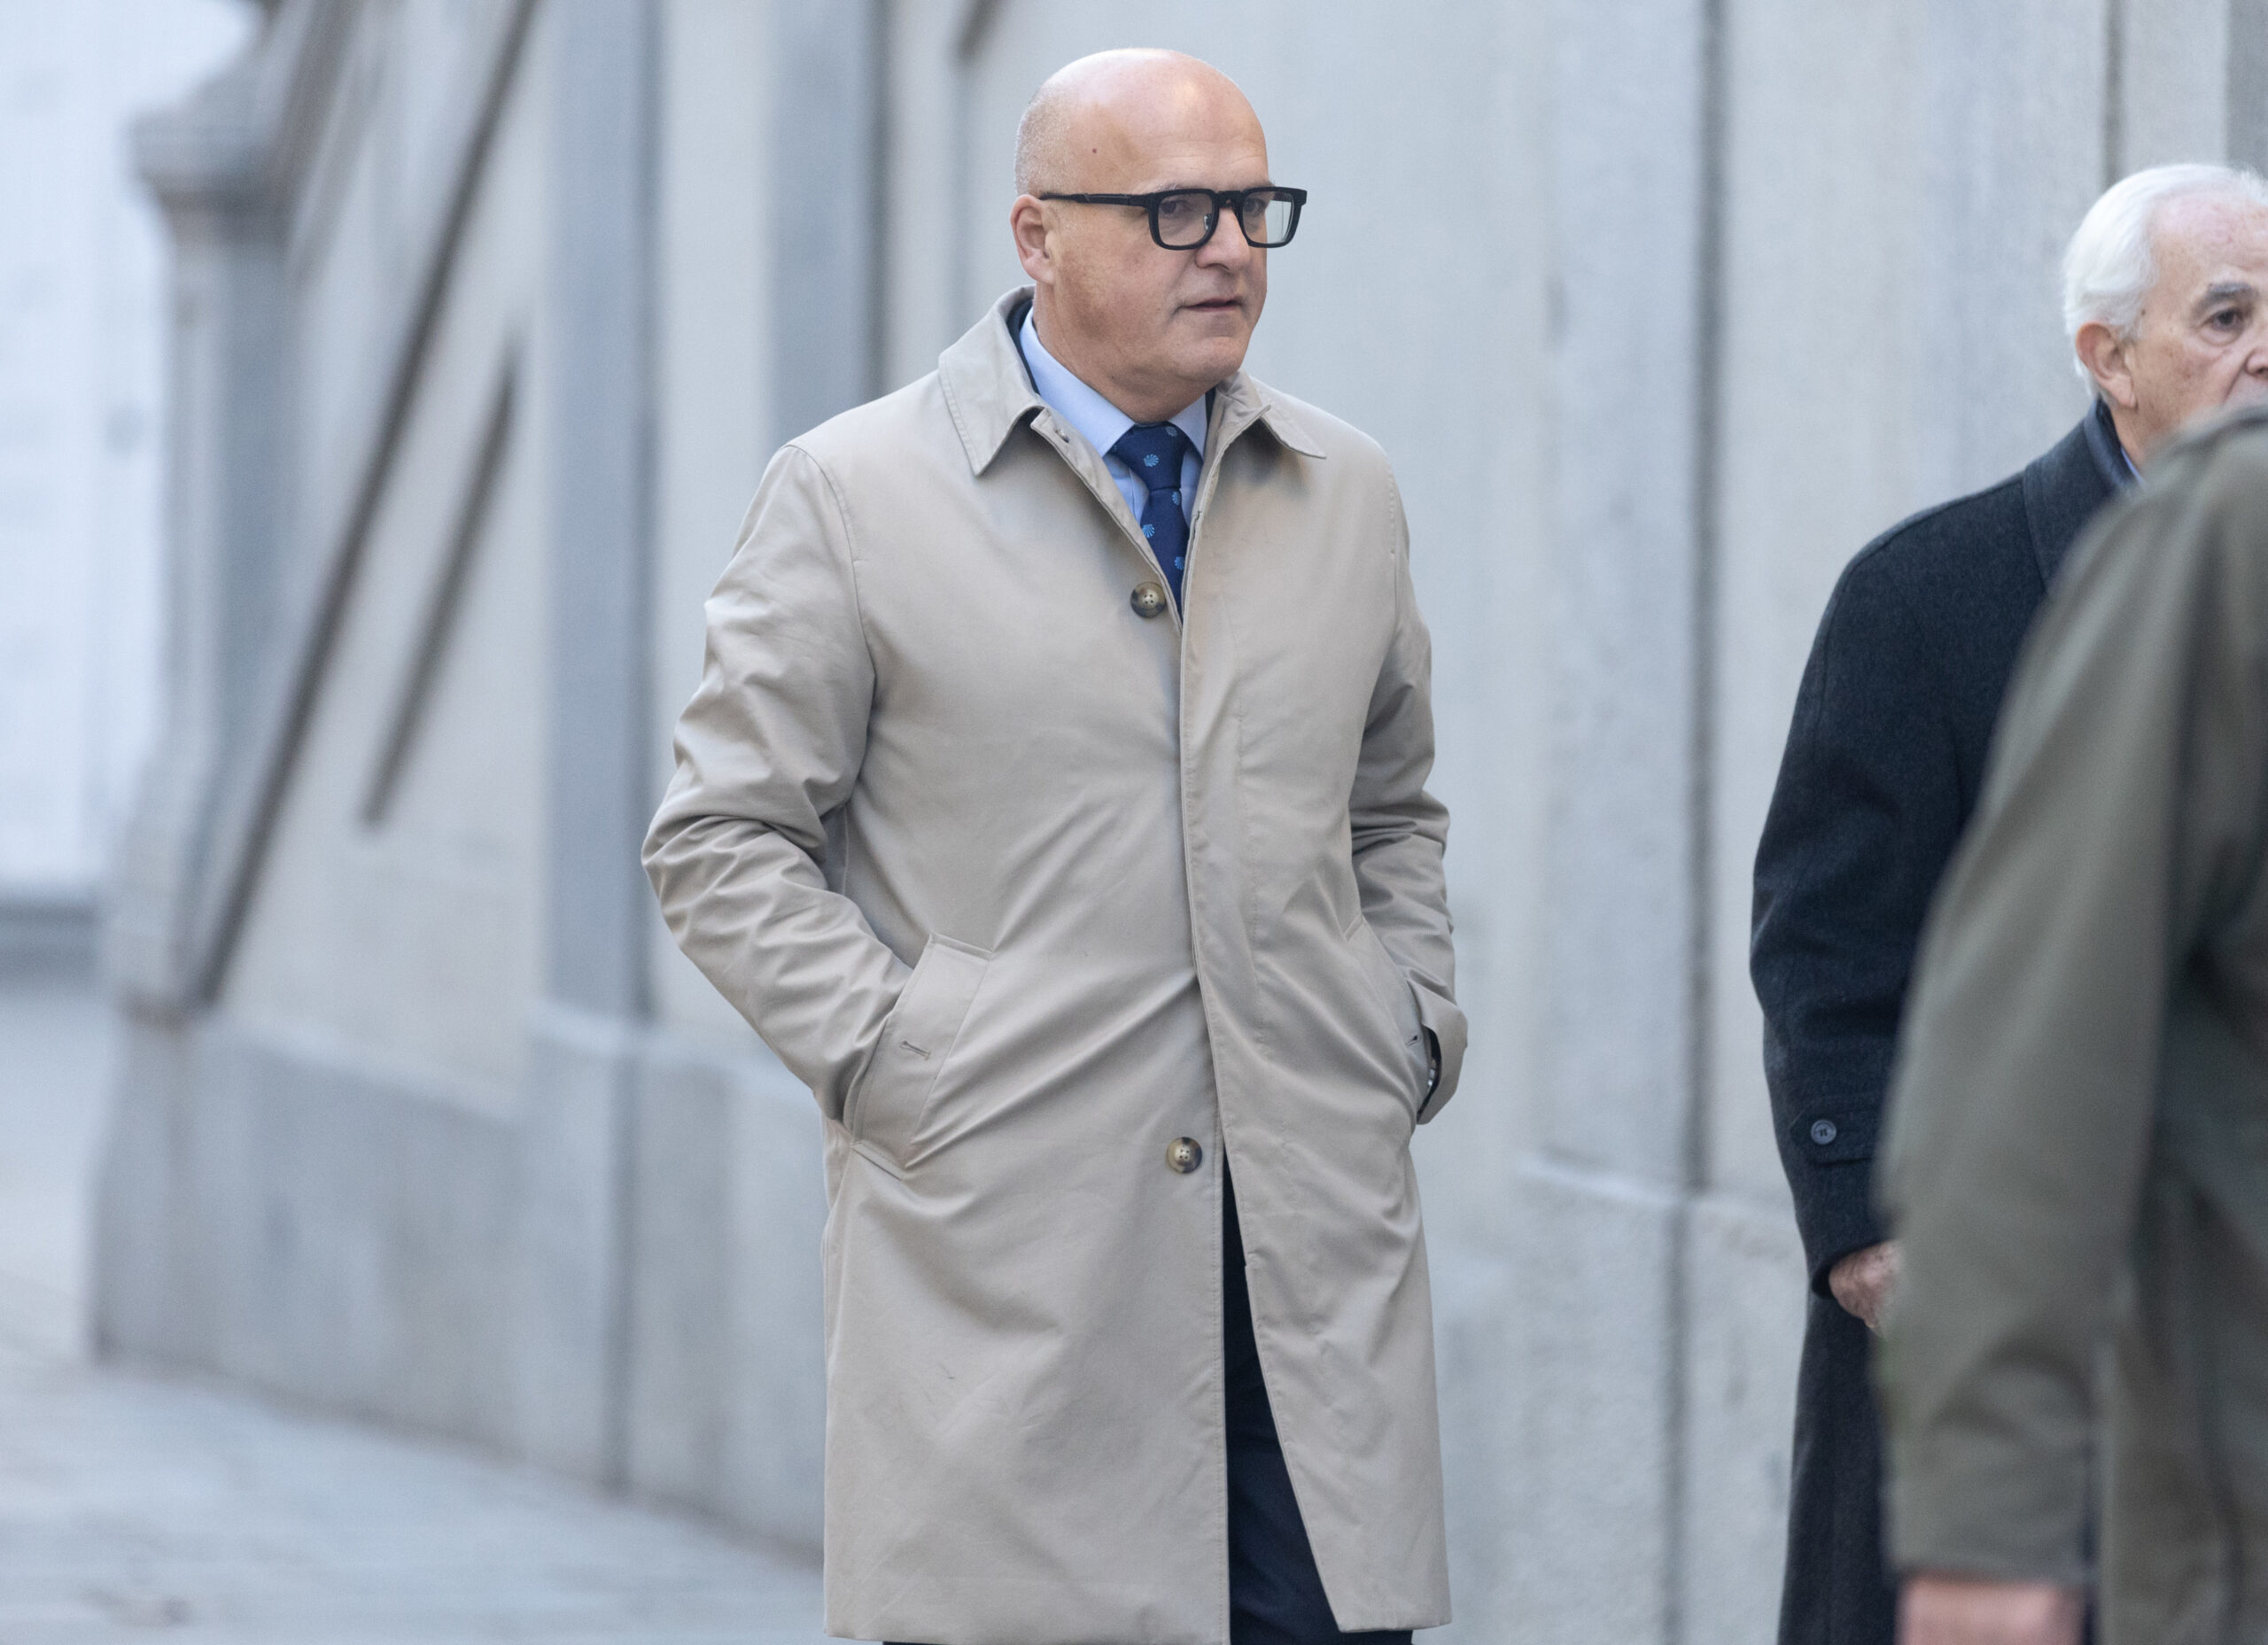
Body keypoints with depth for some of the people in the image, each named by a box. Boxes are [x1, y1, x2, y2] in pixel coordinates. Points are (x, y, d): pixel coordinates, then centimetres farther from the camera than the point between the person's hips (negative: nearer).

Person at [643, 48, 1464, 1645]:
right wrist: (893, 1059, -7)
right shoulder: (853, 495, 1)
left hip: (1317, 1245, 4)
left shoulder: (1348, 494, 14)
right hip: (1003, 1256, -3)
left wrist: (1414, 1030, 11)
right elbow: (723, 841, 2)